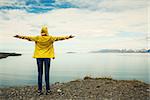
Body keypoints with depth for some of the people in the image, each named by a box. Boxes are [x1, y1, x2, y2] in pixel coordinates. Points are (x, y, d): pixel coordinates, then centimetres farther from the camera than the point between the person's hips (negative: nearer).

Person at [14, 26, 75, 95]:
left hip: (39, 57, 1)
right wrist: (68, 37, 11)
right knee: (47, 73, 2)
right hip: (47, 57, -1)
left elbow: (28, 37, 6)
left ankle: (39, 90, 8)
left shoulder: (37, 38, 0)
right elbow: (59, 38, 3)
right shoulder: (50, 38, -2)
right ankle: (47, 89, 7)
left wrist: (19, 36, 17)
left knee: (40, 73, 5)